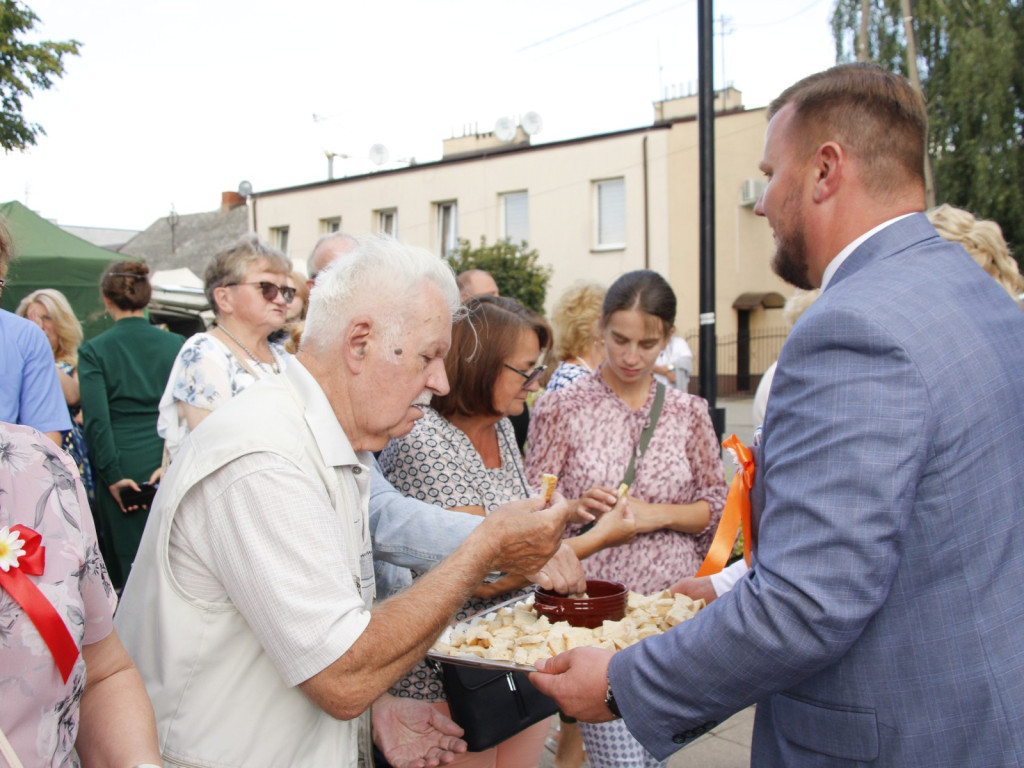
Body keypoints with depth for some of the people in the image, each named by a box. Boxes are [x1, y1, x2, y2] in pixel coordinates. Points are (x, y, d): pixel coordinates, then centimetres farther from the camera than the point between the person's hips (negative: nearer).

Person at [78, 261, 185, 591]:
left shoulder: (93, 350, -3)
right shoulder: (176, 344, 2)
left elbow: (96, 420, -10)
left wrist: (112, 475, -6)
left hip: (123, 467, -1)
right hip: (169, 468, 2)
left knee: (127, 564, 6)